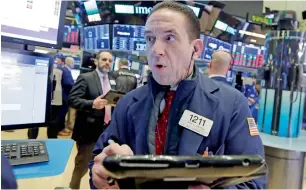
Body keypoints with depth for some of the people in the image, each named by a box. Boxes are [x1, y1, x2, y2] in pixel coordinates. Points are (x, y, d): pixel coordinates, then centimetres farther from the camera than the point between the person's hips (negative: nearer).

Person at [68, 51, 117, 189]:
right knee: (82, 166, 6)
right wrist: (92, 104, -30)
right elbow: (72, 99, -17)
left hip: (107, 130, 6)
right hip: (89, 130, -6)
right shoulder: (85, 78, -9)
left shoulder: (112, 80, 11)